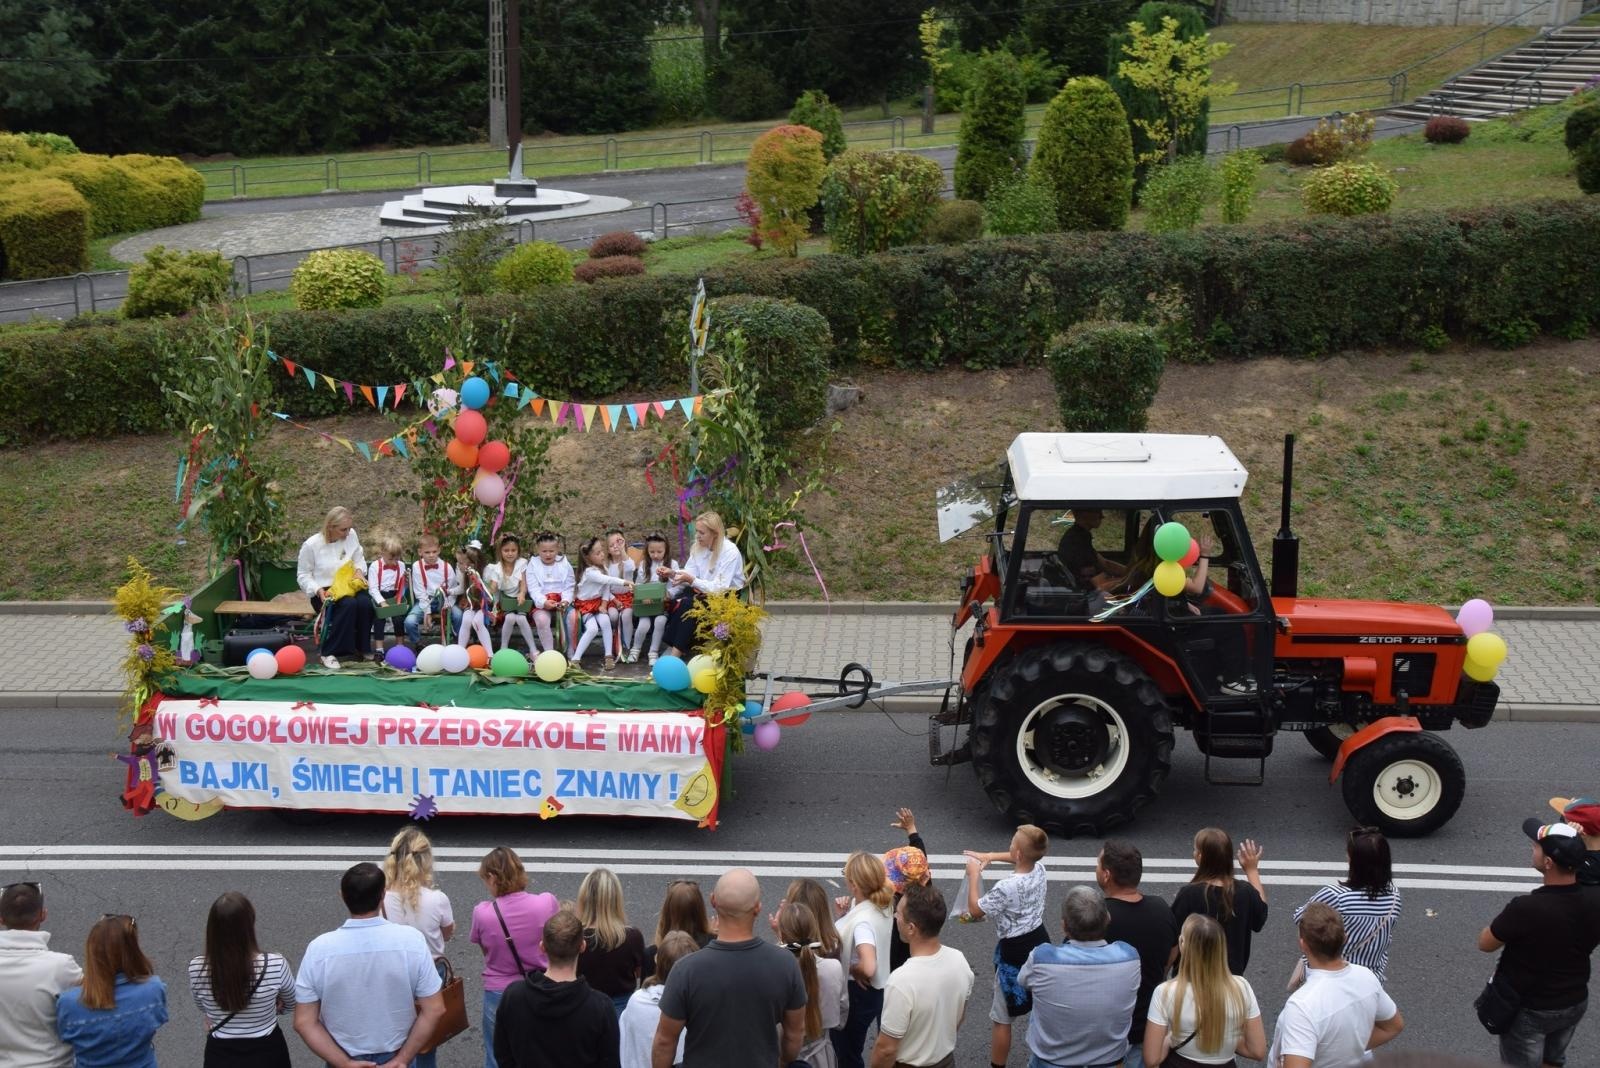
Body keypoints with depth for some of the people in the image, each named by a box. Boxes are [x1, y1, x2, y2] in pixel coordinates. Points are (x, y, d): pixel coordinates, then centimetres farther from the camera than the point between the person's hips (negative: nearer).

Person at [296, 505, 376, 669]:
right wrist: (318, 591, -18)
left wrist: (359, 570, -7)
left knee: (366, 603, -30)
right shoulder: (311, 545, -10)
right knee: (349, 604, -35)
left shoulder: (351, 535, 0)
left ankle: (359, 648, -9)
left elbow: (359, 559, 16)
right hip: (324, 592, -4)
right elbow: (303, 575, -1)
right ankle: (329, 653, -25)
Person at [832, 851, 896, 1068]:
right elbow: (847, 936, 13)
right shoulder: (876, 904, -4)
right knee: (844, 1047, 28)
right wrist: (844, 914, -6)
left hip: (857, 993, -9)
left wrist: (852, 968, -23)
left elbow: (868, 968, -44)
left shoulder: (863, 921, -32)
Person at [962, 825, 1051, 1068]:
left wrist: (974, 875, -6)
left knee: (1001, 1018, 7)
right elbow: (1024, 859, 19)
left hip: (1014, 952, -8)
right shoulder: (1039, 869, -8)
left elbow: (974, 910, -14)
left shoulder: (1006, 887, -29)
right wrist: (990, 856, 12)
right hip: (1040, 941, 8)